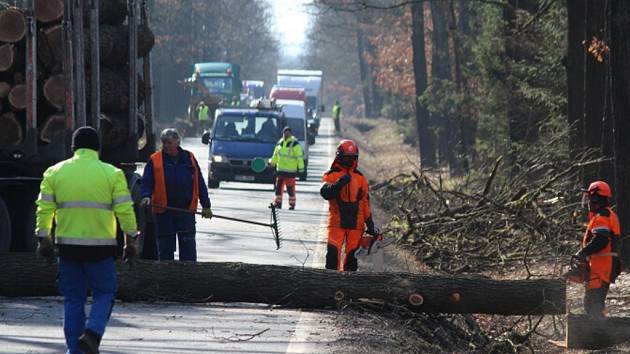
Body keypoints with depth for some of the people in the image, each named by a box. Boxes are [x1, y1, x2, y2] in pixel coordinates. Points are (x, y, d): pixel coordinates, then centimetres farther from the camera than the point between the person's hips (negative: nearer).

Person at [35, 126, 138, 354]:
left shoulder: (55, 172, 4)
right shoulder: (111, 174, -1)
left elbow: (44, 209, 2)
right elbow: (124, 210, -4)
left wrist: (44, 240, 9)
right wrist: (130, 240, 3)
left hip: (68, 245, 2)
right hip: (100, 246, -2)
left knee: (73, 299, 11)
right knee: (104, 294, 10)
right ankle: (93, 332, -14)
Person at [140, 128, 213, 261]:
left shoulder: (189, 159, 6)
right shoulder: (155, 161, 1)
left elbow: (200, 184, 10)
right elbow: (146, 182, -2)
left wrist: (206, 206, 9)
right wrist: (146, 196, -23)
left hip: (186, 210, 1)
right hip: (163, 212, -1)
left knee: (188, 245, 1)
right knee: (165, 246, 5)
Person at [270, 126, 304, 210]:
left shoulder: (295, 144, -7)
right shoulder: (280, 143, 12)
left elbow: (299, 156, -10)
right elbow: (275, 155, 26)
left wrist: (301, 167, -14)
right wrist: (272, 163, 32)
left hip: (290, 170, -6)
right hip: (280, 170, 6)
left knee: (290, 188, -4)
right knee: (279, 187, 6)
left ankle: (292, 204, 3)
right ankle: (277, 203, 13)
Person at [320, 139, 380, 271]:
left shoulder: (360, 178, 12)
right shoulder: (331, 175, 3)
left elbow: (365, 203, 15)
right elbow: (325, 193, -15)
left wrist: (370, 224, 12)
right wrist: (339, 184, -29)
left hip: (356, 224, 3)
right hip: (336, 223, -3)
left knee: (352, 256, 4)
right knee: (333, 253, -13)